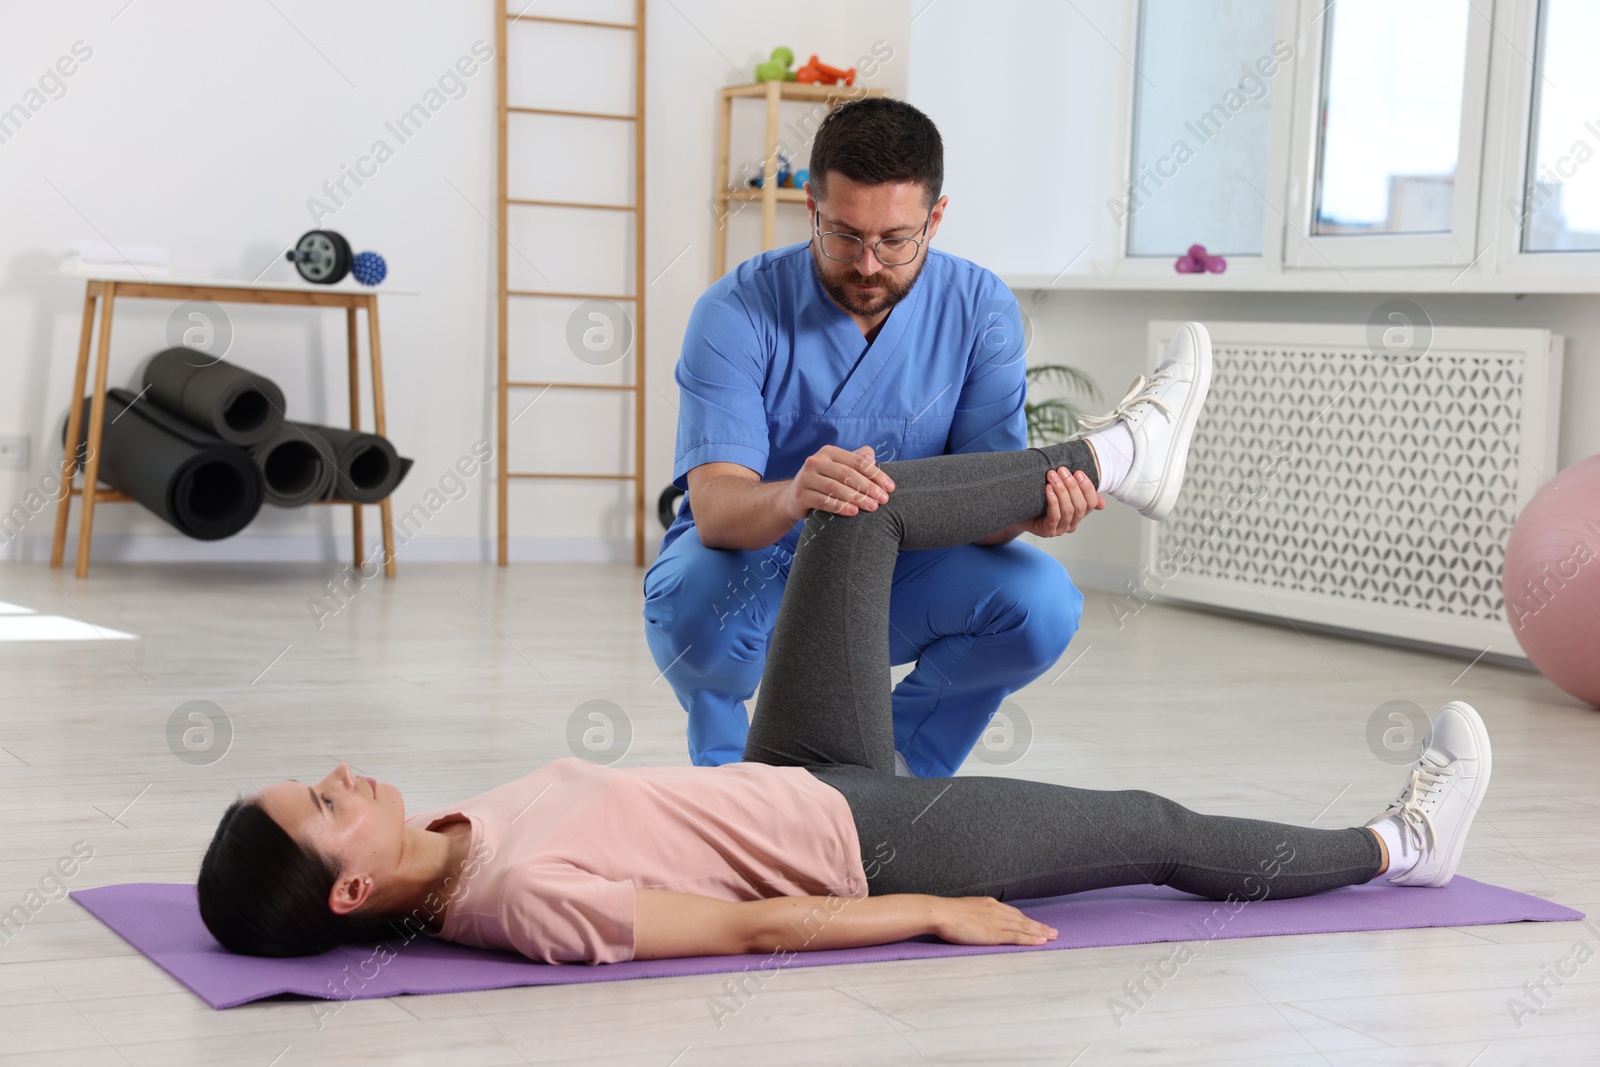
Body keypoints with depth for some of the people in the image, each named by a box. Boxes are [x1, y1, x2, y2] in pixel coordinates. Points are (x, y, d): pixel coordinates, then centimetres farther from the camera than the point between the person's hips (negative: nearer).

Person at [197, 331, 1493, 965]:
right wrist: (936, 915, -18)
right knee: (1158, 831, 9)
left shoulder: (447, 851, -11)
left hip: (798, 780, 8)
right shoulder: (526, 904, -35)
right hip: (870, 841, -8)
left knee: (858, 508, 5)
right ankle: (1399, 843, 36)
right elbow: (752, 926, -28)